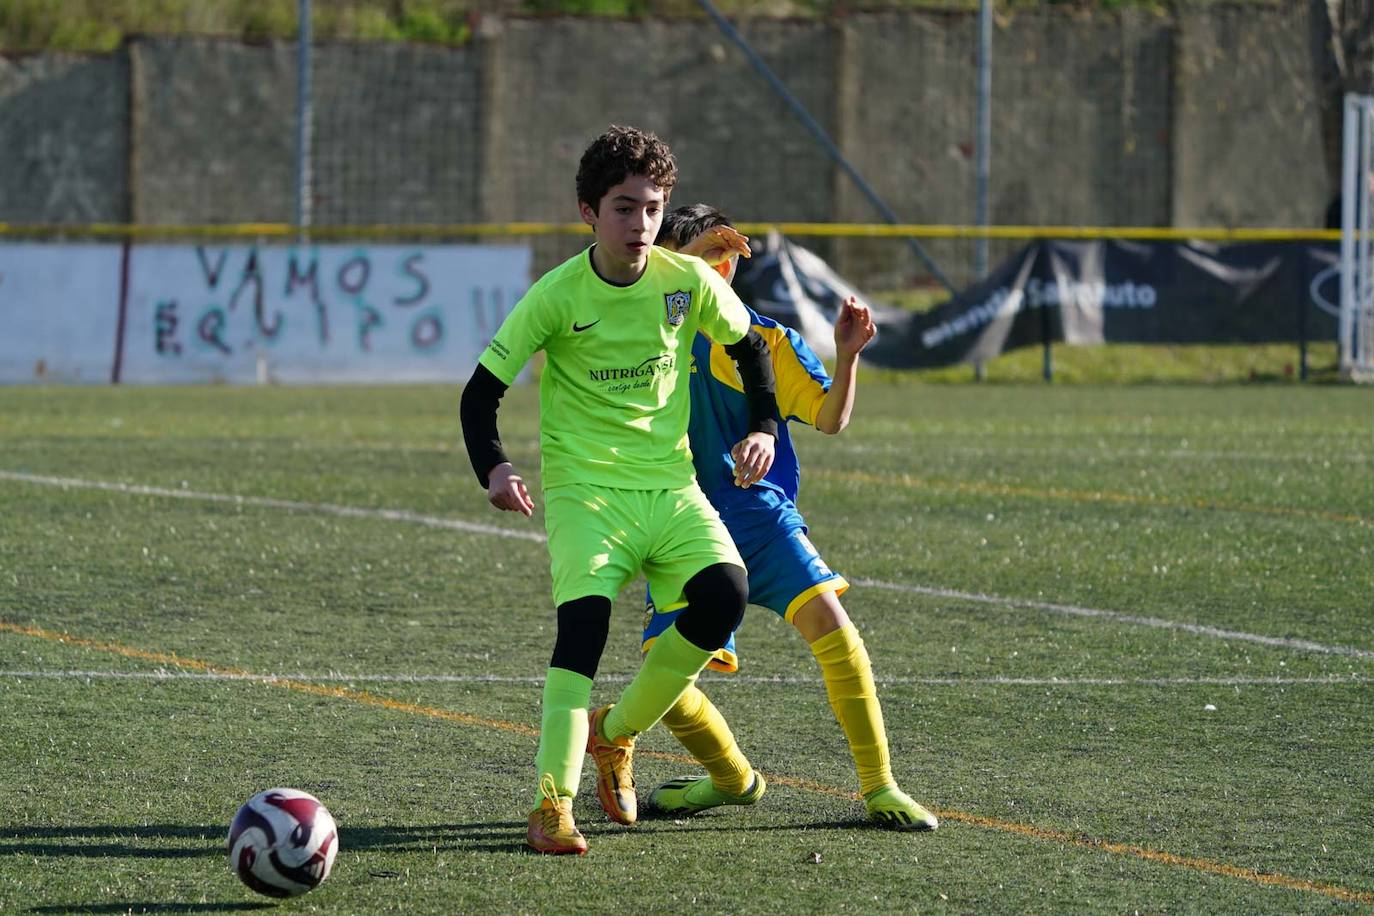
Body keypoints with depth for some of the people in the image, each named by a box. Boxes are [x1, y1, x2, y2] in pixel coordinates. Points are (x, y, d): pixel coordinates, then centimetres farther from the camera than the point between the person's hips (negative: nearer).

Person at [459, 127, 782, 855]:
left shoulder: (688, 281, 0)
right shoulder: (557, 295, -8)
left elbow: (749, 348, 19)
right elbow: (481, 391, -3)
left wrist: (763, 427, 5)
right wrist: (493, 469, -20)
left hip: (671, 484, 3)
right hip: (583, 486, -3)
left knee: (724, 596, -21)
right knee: (583, 620, -25)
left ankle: (616, 731, 3)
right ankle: (553, 804, -22)